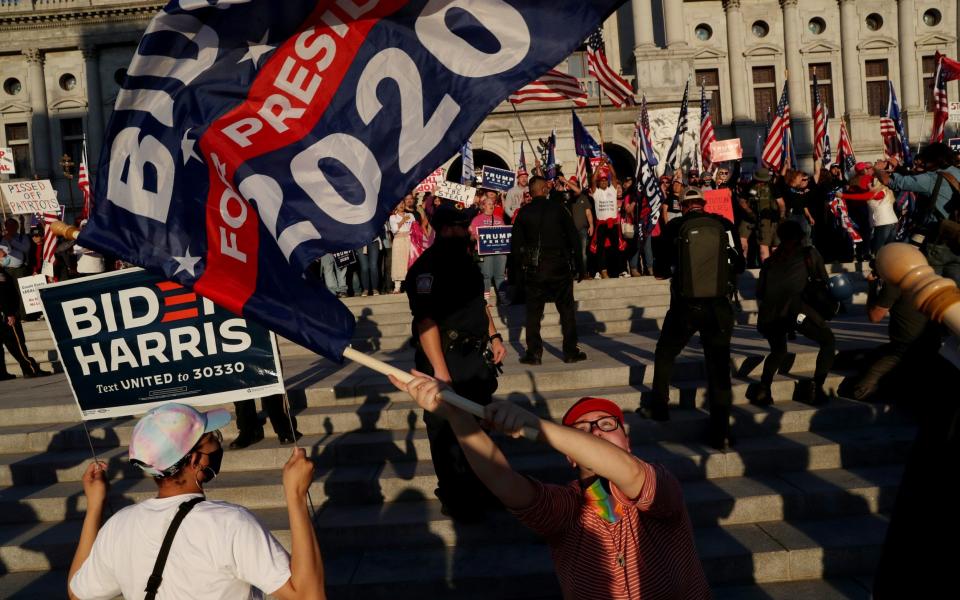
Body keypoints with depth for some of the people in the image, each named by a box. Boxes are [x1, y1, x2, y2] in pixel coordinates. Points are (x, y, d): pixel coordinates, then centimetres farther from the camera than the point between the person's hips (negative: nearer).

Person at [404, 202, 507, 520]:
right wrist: (440, 371, -32)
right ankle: (457, 502, 17)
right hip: (446, 360, -9)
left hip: (475, 356, 10)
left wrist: (494, 336, 16)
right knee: (449, 435, 2)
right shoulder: (427, 268, -20)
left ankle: (480, 493, 37)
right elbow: (426, 321, -27)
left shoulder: (465, 259, 11)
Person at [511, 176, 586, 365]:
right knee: (567, 310, 8)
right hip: (560, 267, -1)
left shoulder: (523, 213, 0)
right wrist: (578, 263, 6)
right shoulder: (558, 208, -2)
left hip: (533, 269, 1)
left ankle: (534, 353, 6)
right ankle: (571, 351, 10)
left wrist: (519, 265, 8)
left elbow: (516, 244, 1)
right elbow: (573, 237, -1)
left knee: (533, 312, 7)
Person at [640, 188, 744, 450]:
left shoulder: (674, 227, -3)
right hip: (719, 307, 1)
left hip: (685, 306, -1)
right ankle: (720, 431, 6)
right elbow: (739, 266, 7)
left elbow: (660, 270, 3)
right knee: (718, 366, 6)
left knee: (665, 355, 22)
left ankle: (658, 407, 34)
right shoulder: (724, 225, 0)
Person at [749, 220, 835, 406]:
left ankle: (763, 389, 9)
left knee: (778, 350, 29)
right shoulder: (810, 253, 24)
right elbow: (823, 281, 31)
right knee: (828, 341, 21)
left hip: (768, 314, 3)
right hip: (795, 308, -3)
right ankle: (816, 388, 7)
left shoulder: (770, 260, 29)